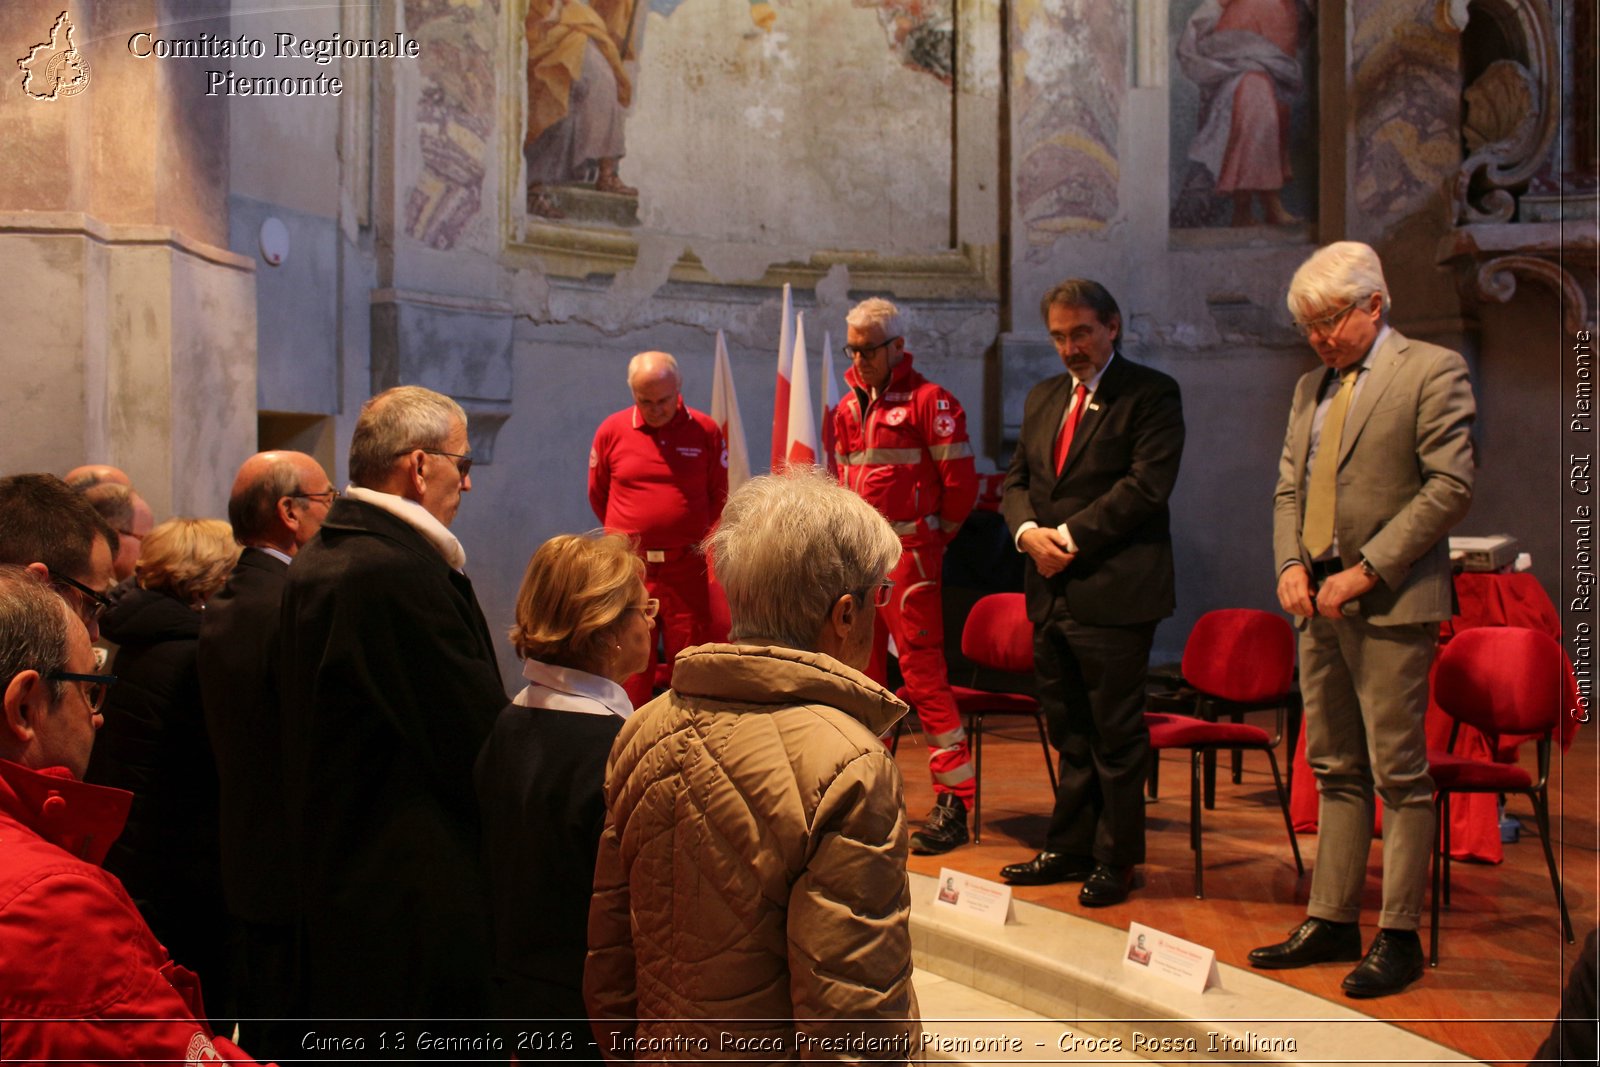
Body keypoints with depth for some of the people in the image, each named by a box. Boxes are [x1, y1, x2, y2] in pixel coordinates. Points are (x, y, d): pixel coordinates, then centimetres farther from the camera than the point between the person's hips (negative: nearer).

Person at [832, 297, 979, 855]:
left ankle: (954, 802, -3)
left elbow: (960, 479, -11)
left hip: (908, 557, -8)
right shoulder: (848, 406, 14)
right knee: (862, 672, 13)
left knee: (922, 672, -9)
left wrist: (934, 534, 0)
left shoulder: (929, 401, -9)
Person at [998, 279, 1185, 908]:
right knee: (1069, 732, 15)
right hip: (1051, 591, 7)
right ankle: (1070, 848, 25)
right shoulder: (1042, 398, 17)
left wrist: (1072, 536, -16)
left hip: (1114, 593, -6)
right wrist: (1029, 532, -6)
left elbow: (1147, 484, -15)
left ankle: (1116, 860, 14)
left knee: (1116, 734, 2)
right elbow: (1016, 481, 15)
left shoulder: (1151, 394, -4)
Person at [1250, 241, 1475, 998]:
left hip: (1392, 603, -7)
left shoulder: (1433, 371, -4)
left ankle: (1398, 937, 7)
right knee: (1335, 769, 12)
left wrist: (1368, 570, -15)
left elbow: (1451, 486, -12)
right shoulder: (1311, 386, 17)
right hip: (1320, 601, 7)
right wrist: (1290, 564, 0)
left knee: (1399, 772, -2)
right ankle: (1331, 921, 19)